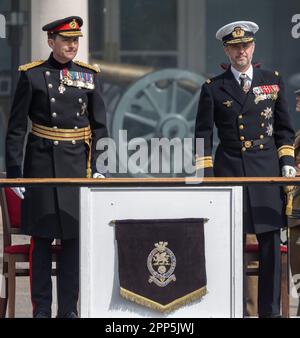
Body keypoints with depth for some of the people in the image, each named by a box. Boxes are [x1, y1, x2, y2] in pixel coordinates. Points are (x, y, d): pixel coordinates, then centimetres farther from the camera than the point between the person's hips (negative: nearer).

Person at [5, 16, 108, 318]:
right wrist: (14, 172, -5)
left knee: (73, 237, 4)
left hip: (78, 165, 2)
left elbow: (99, 126, 9)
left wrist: (98, 167, 0)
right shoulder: (32, 75, -1)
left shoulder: (89, 76, 7)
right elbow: (16, 128, 0)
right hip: (42, 165, -2)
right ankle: (41, 309, 8)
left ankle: (69, 309, 11)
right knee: (41, 237, 1)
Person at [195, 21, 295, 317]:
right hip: (229, 170, -1)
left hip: (267, 170, 1)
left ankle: (269, 310, 6)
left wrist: (287, 162, 4)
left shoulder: (273, 81, 9)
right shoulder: (213, 88, 4)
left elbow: (283, 128, 14)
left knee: (270, 242, 0)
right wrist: (204, 174, -2)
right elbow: (203, 135, 5)